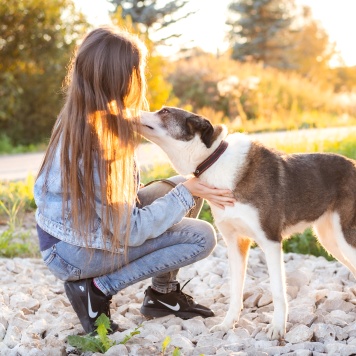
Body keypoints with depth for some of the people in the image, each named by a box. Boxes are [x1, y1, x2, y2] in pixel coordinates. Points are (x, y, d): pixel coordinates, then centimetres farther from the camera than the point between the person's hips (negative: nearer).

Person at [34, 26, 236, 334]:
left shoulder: (81, 119, -6)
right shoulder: (98, 142, -32)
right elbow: (129, 232, -24)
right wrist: (186, 193, -17)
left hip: (92, 220, 9)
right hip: (74, 250, -9)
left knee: (186, 186, 6)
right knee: (202, 237, -10)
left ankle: (163, 293, 15)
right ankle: (96, 291, -4)